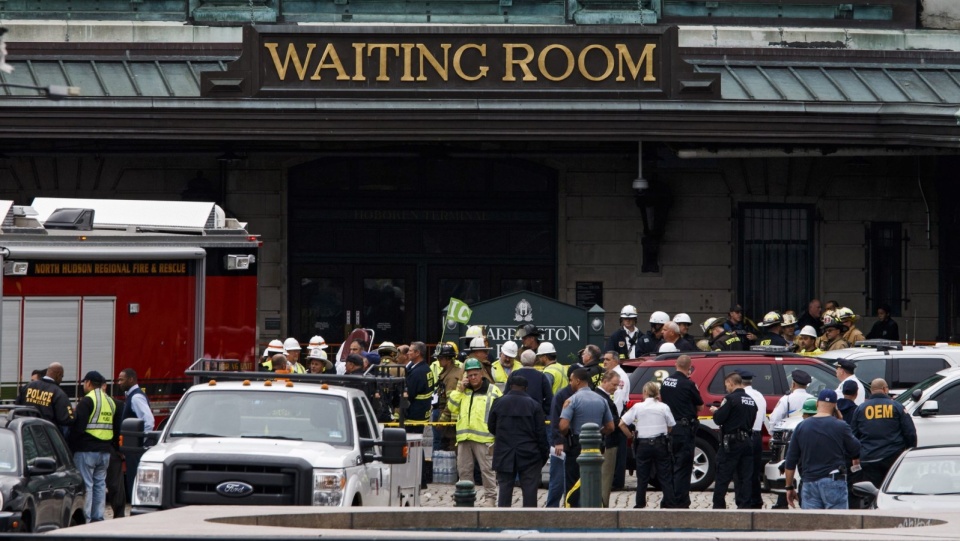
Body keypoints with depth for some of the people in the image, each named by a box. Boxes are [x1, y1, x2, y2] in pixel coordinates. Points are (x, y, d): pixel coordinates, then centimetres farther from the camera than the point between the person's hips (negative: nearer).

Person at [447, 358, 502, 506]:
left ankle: (490, 497, 2)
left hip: (484, 437, -6)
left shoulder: (493, 391, 0)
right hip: (464, 438, 6)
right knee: (464, 470, 11)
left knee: (487, 469, -3)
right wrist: (459, 390, 1)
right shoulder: (463, 391, 17)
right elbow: (452, 407, 11)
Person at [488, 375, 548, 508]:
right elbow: (541, 433, -4)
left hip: (504, 455, 1)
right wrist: (543, 455, 4)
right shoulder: (533, 405, -4)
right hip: (529, 455, -1)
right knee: (529, 489, 1)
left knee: (505, 487, 5)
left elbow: (491, 427, 9)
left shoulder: (498, 403, 1)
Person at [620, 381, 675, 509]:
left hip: (643, 445, 0)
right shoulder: (664, 407, -1)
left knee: (642, 477, 7)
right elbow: (671, 427, 1)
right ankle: (669, 502, 2)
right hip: (660, 444, 0)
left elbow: (622, 424, -4)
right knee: (665, 476, 5)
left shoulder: (638, 407, -3)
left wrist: (630, 435, 8)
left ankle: (640, 505, 7)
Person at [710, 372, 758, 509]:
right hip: (747, 440, 7)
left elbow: (719, 419, -15)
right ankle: (744, 505, 4)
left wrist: (715, 411, 8)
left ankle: (718, 506, -2)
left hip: (732, 442, -7)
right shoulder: (751, 401, 12)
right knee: (744, 477, 7)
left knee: (723, 477, -1)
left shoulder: (731, 398, -12)